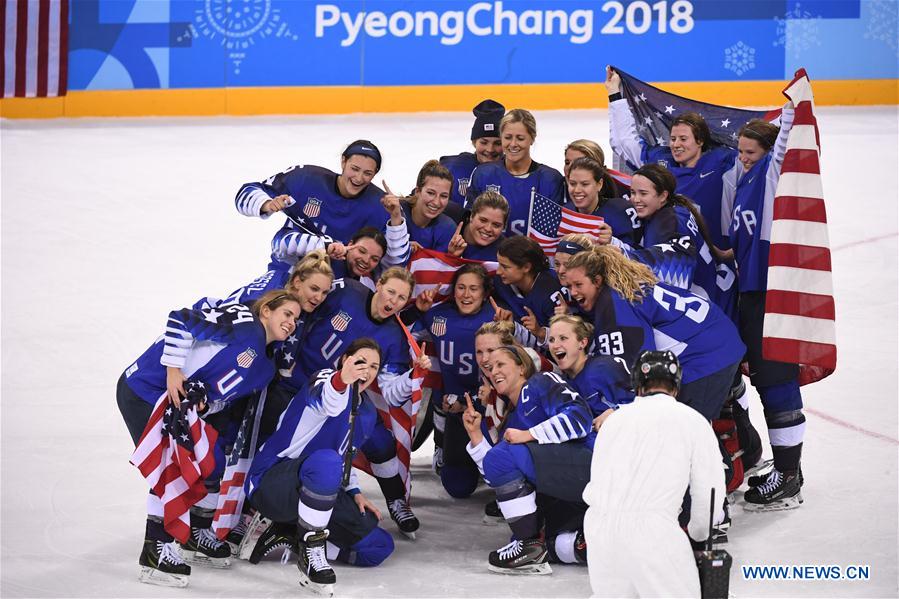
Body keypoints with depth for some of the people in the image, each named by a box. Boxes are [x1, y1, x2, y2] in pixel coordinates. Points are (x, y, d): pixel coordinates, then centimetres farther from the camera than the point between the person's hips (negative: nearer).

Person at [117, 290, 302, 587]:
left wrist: (204, 404, -15)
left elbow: (224, 399, 6)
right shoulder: (242, 321, -17)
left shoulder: (265, 367, 9)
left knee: (212, 464, 11)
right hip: (143, 392, -9)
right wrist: (173, 371, -25)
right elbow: (181, 320, -23)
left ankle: (197, 536, 29)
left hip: (186, 405, 9)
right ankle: (155, 552, -7)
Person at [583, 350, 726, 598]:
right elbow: (709, 495, 8)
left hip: (598, 529, 5)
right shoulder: (694, 421, 7)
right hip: (652, 531, -5)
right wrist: (697, 534, 29)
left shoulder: (614, 419, 19)